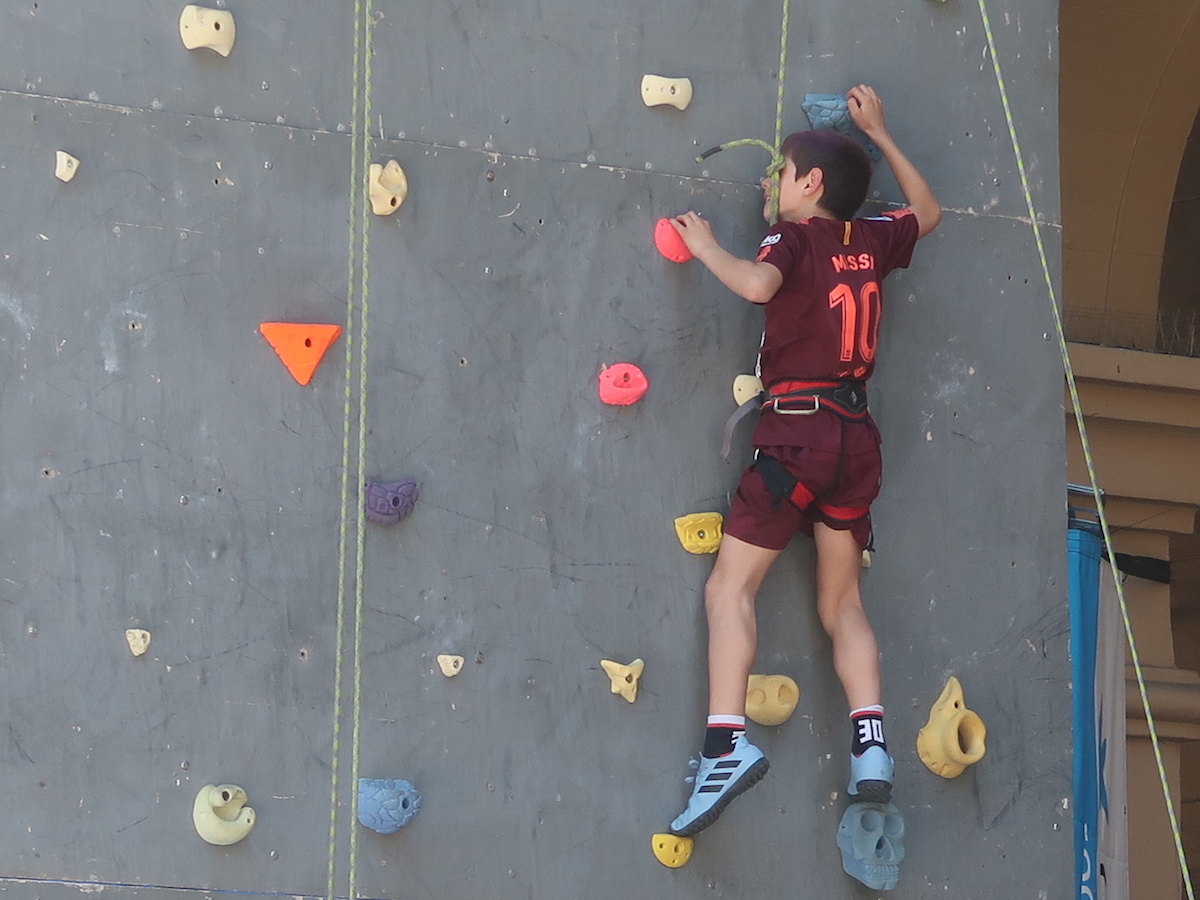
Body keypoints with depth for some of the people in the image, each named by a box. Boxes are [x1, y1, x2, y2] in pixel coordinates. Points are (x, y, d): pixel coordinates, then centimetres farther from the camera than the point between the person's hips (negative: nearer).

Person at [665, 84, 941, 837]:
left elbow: (758, 283, -27)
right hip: (857, 436, 6)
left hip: (797, 432, -6)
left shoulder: (794, 238, -4)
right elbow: (928, 211, 34)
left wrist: (706, 246, -9)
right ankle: (871, 745, -5)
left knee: (730, 588, -7)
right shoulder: (870, 241, 12)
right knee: (842, 606, 12)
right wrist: (878, 132, 37)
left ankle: (728, 744, -23)